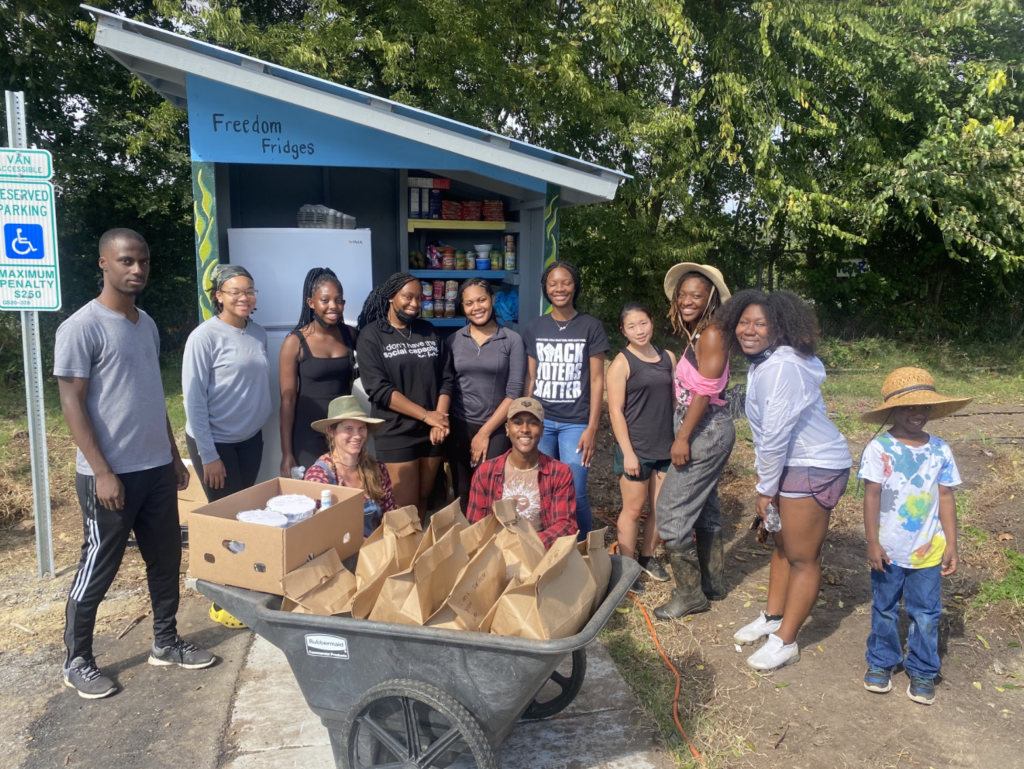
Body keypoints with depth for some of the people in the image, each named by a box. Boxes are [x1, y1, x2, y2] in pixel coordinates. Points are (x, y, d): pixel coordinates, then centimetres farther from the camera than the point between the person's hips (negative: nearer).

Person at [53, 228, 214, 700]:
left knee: (166, 559, 14)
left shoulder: (147, 324, 11)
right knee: (98, 568, 6)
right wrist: (102, 472, -18)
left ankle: (166, 643, 30)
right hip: (110, 474, -7)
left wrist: (174, 457, 16)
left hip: (156, 468, 7)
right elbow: (72, 404, -14)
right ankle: (76, 661, 24)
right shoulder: (82, 328, -12)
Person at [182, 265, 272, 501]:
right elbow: (194, 400, -14)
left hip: (251, 438, 5)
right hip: (215, 440, -5)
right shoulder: (204, 337, -15)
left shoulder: (259, 333, 2)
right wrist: (208, 454, -14)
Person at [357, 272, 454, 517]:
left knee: (423, 500, 14)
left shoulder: (428, 331, 9)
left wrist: (439, 419, -9)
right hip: (396, 433, -4)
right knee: (406, 508, -1)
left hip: (431, 431, 5)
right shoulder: (371, 335, -6)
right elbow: (379, 390, -14)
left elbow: (446, 378, 6)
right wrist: (425, 415, -16)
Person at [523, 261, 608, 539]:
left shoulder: (591, 326, 0)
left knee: (575, 495, -5)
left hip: (576, 423, -2)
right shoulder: (535, 327, 8)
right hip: (541, 421, 3)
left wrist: (592, 428, -7)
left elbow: (596, 381, -2)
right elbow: (530, 378, 11)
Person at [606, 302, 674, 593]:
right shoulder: (621, 363, -8)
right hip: (636, 447, -5)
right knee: (633, 509, 4)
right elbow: (616, 411, -11)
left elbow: (674, 400, 13)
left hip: (666, 446, 5)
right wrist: (628, 452, -15)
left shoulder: (668, 358, 7)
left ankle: (647, 557, 32)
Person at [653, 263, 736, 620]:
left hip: (707, 430, -10)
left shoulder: (712, 335, -15)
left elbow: (704, 391, -20)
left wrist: (682, 437, -20)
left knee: (672, 510, -7)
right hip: (701, 431, 10)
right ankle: (713, 582, 31)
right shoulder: (695, 336, 12)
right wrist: (683, 435, 11)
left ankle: (690, 593, 5)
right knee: (704, 507, 18)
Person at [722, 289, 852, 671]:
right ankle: (773, 617, 37)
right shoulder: (762, 363, 7)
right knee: (782, 544, 21)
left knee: (802, 558, 3)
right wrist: (764, 476, 9)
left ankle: (785, 641, 15)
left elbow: (776, 435, -25)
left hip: (814, 467, -10)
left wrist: (766, 489, -15)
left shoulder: (782, 367, -26)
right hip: (790, 463, 10)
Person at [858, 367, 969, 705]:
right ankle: (881, 663, 33)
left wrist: (951, 545, 2)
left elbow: (945, 497, 2)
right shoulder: (879, 449, -13)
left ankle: (922, 671, 29)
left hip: (928, 551, 2)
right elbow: (872, 496, -12)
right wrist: (873, 543, -13)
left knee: (926, 615, 11)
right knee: (884, 610, 15)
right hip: (889, 551, -2)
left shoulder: (940, 450, -3)